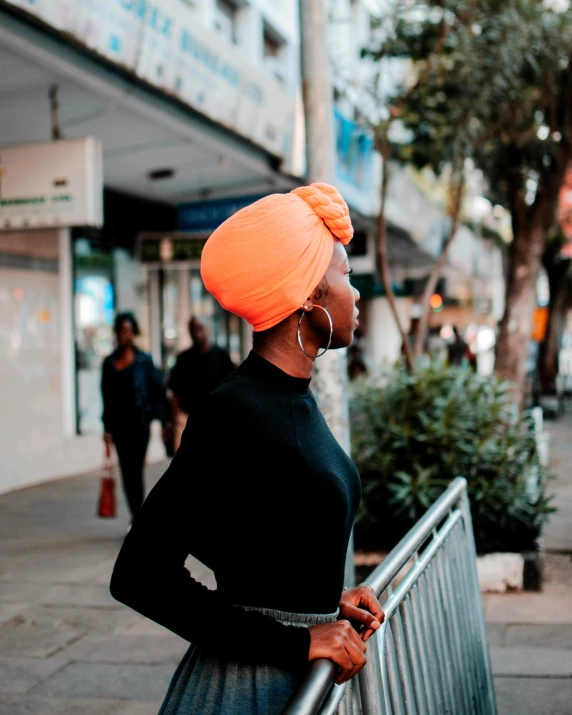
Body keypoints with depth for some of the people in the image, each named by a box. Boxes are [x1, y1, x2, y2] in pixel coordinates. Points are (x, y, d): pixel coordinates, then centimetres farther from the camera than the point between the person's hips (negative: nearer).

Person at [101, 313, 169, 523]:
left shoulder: (144, 360, -2)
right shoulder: (109, 362, 8)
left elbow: (158, 391, -2)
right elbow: (107, 397, 11)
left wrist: (163, 420, -8)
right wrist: (107, 428, 10)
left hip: (138, 422, -4)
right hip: (118, 423, 4)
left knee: (135, 470, -7)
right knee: (126, 471, 6)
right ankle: (137, 517, 16)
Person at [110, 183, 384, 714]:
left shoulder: (294, 397, 4)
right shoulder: (238, 412, -21)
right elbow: (141, 575, -21)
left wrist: (326, 599, 1)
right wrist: (295, 640, -22)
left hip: (306, 671, 8)